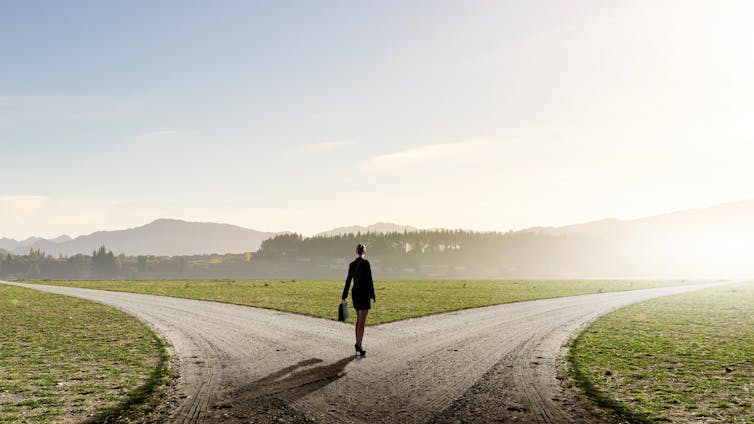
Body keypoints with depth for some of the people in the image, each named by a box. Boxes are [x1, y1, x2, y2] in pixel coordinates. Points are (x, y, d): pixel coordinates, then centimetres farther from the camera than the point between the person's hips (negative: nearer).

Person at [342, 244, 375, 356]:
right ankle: (359, 346, -8)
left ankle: (358, 343, 21)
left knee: (359, 319, 18)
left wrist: (344, 296, 14)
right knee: (362, 321, -5)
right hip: (364, 294, -7)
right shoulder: (365, 263, -12)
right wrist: (373, 295, -7)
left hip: (355, 293, 7)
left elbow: (348, 281, 10)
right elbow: (369, 280, -14)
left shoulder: (352, 264, 8)